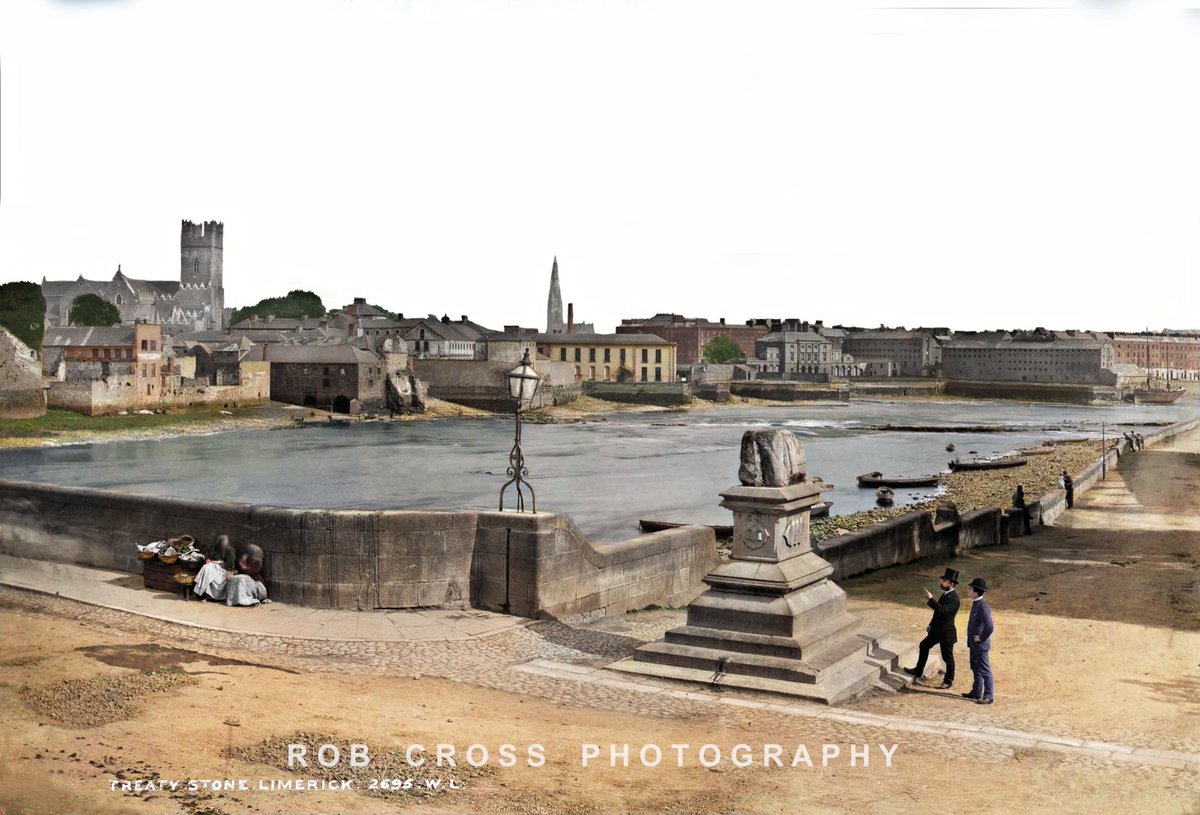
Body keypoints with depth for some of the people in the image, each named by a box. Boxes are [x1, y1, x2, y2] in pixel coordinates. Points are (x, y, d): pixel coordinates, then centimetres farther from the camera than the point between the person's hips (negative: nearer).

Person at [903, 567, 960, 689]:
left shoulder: (953, 598, -24)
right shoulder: (946, 594, 7)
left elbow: (942, 610, -35)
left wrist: (931, 599, -33)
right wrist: (931, 624, 18)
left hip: (946, 633, -10)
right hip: (937, 630, 10)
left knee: (948, 657, 5)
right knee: (924, 645, 20)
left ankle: (948, 681, 20)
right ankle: (918, 670, 33)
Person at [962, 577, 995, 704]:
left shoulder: (983, 606, -23)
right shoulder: (975, 603, 7)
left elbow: (990, 627, -30)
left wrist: (981, 638, -18)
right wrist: (970, 641, 17)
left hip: (981, 645, -10)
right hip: (974, 644, 10)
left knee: (984, 670, 0)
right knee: (975, 669, 20)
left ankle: (989, 696, 8)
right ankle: (976, 692, 32)